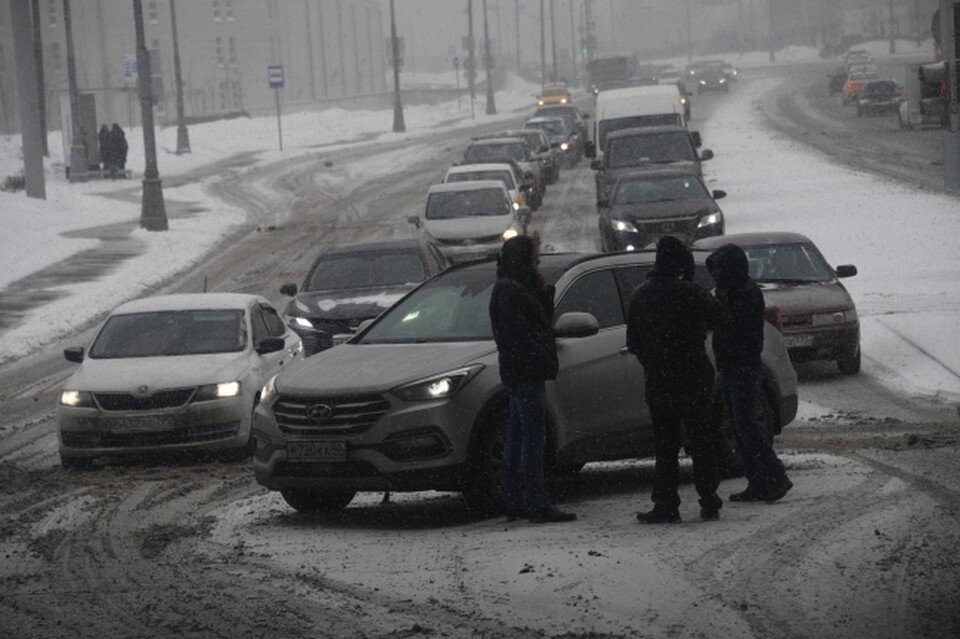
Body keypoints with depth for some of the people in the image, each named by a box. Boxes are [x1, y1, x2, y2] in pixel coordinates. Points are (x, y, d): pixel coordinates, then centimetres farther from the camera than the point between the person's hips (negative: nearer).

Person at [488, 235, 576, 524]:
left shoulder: (510, 288, 18)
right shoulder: (510, 291, -13)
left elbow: (543, 321, 17)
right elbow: (518, 334, -21)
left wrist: (544, 291, 6)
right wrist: (541, 360, -21)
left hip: (517, 373, 11)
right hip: (525, 373, -11)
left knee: (517, 438, 12)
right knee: (533, 438, -12)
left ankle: (515, 502, 17)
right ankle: (537, 504, -14)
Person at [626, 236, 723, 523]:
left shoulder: (640, 296, 2)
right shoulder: (693, 294, -10)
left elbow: (633, 342, 9)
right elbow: (714, 319, 8)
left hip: (658, 381, 2)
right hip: (695, 378, -2)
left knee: (665, 445, 6)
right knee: (701, 441, 7)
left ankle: (666, 505, 1)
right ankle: (709, 502, 8)